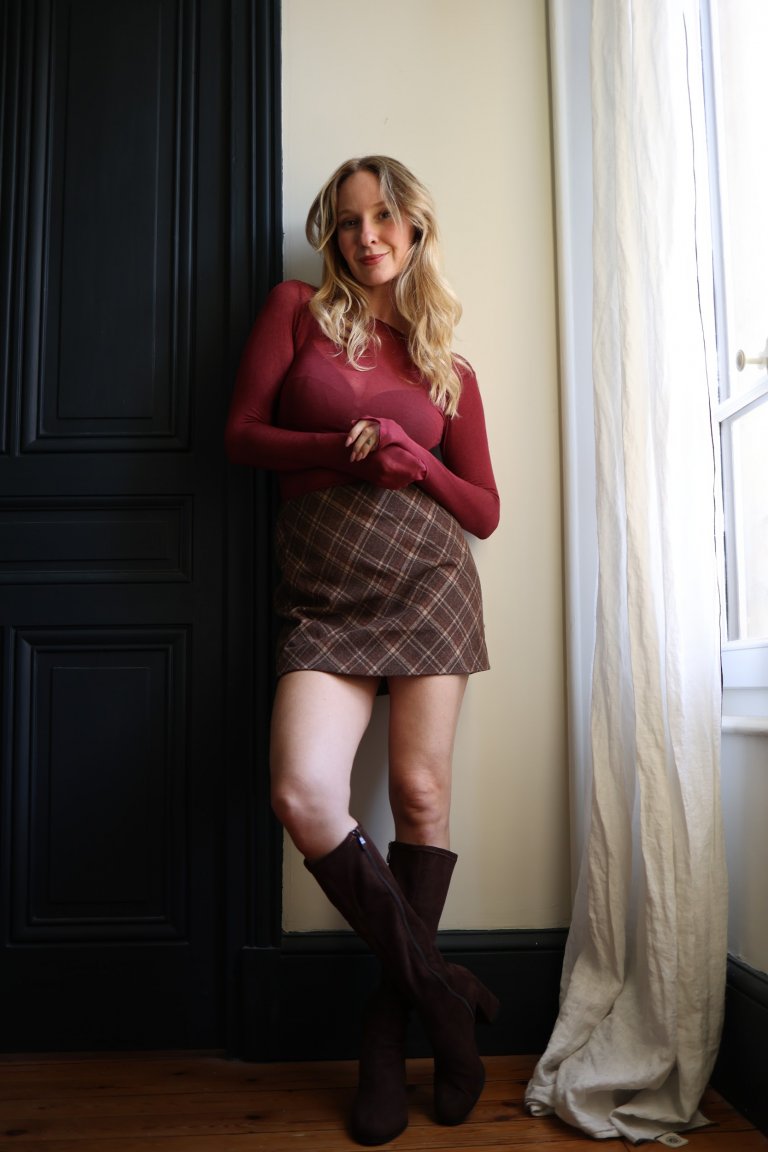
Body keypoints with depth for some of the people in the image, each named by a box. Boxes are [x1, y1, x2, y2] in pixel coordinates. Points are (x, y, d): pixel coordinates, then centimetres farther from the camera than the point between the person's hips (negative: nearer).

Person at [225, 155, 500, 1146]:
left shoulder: (448, 365, 14)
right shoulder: (297, 310, 12)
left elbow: (485, 509, 11)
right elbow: (241, 433, 3)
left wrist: (413, 462, -8)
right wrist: (342, 448, -11)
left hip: (426, 578, 1)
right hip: (323, 596, -1)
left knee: (421, 794, -2)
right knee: (302, 796, -18)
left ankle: (391, 1027, 16)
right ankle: (439, 990, 2)